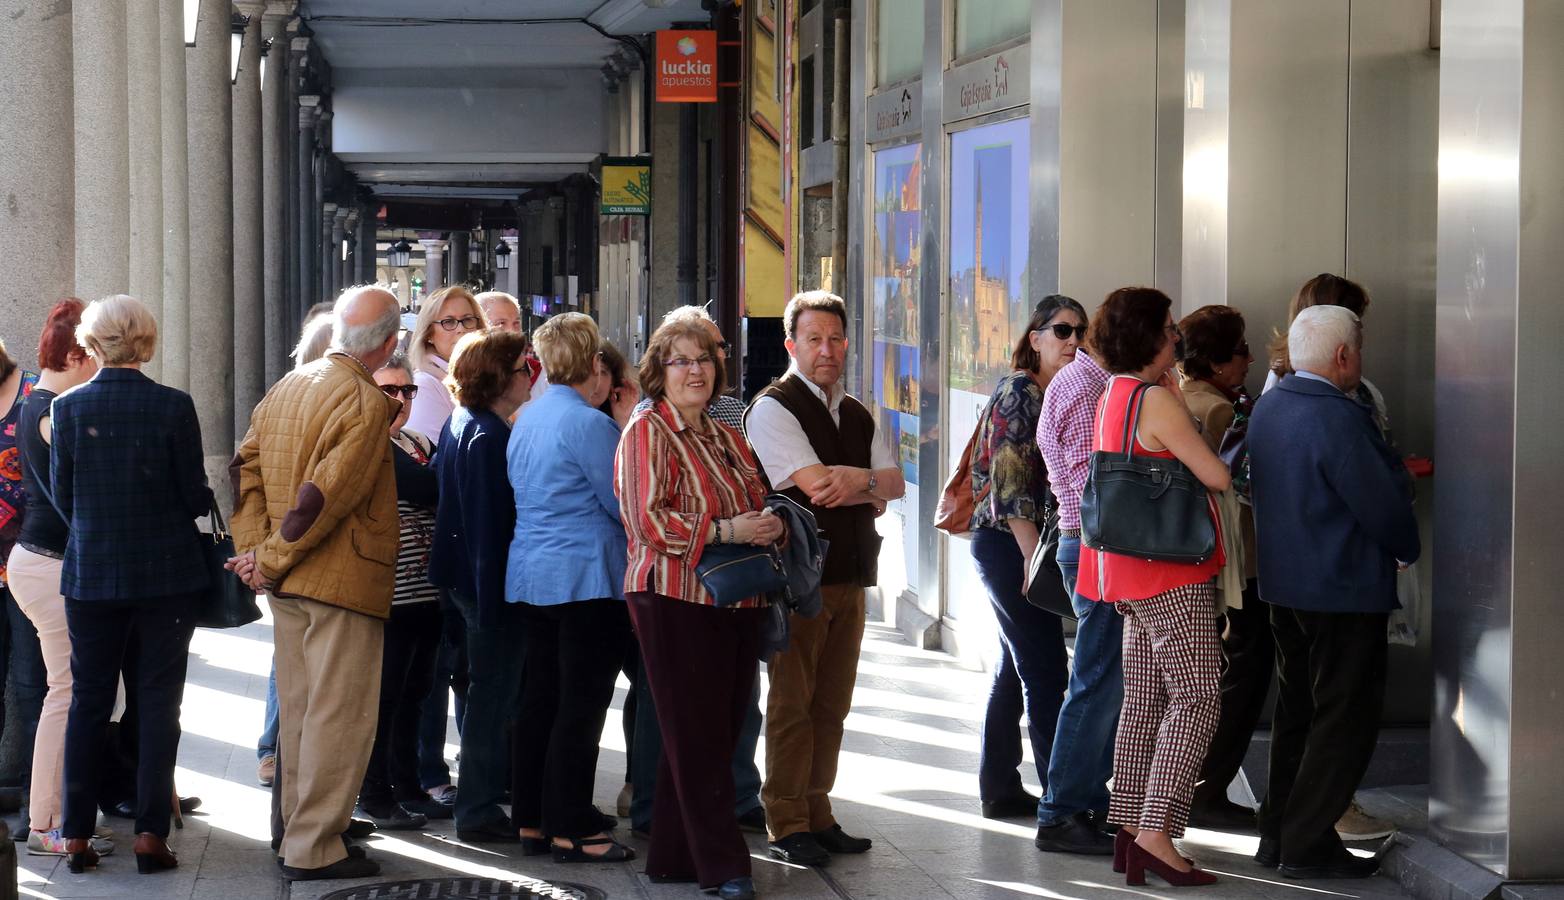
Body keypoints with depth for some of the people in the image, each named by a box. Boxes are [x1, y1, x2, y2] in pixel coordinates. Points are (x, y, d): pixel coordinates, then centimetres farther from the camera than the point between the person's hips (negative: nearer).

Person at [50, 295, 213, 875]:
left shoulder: (67, 408, -5)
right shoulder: (173, 406, -10)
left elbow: (61, 497, 3)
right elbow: (196, 498, -6)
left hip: (91, 574, 2)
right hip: (166, 573, -2)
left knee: (88, 703, 11)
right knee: (157, 703, 5)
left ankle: (77, 835, 11)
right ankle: (150, 833, 2)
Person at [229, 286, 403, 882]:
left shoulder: (287, 387, 10)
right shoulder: (367, 402, -15)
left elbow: (247, 465, 8)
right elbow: (326, 494, -21)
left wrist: (255, 546, 2)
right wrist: (272, 559, -14)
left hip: (288, 583, 8)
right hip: (345, 580, -8)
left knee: (298, 708, 16)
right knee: (339, 714, -3)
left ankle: (297, 830, 25)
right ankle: (314, 848, -2)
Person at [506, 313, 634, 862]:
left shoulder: (527, 420, 12)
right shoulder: (589, 424, -15)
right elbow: (623, 504, -10)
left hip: (531, 576, 9)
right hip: (585, 578, -9)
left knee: (540, 699, 13)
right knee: (582, 706, -4)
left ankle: (532, 821, 17)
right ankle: (571, 830, -2)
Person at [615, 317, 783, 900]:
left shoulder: (726, 438, 18)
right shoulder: (646, 433, -5)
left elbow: (757, 503, 27)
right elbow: (647, 521, -14)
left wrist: (771, 525, 3)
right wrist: (727, 530, -18)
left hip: (736, 602, 8)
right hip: (675, 601, -7)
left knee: (721, 731, 9)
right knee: (698, 736, -4)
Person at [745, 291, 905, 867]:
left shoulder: (857, 415, 17)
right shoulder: (773, 409, -7)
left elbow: (893, 486, 7)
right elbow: (815, 482, -17)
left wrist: (850, 484, -13)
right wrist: (867, 481, -1)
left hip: (849, 578, 7)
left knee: (832, 704, 10)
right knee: (791, 704, -3)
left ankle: (817, 814, 18)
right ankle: (786, 825, 3)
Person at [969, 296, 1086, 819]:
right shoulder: (1019, 392, -11)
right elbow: (1010, 481, -17)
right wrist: (1033, 554, -19)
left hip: (1025, 547, 9)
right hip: (1010, 544, -9)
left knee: (1016, 667, 12)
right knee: (1045, 667, -9)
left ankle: (999, 788, 19)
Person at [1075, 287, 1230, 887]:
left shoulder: (1113, 398, 13)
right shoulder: (1157, 400, -15)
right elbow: (1218, 477, -14)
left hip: (1132, 577, 10)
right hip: (1171, 575, -10)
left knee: (1144, 700, 12)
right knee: (1196, 699, -8)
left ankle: (1129, 827, 14)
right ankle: (1155, 833, -13)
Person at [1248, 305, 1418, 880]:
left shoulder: (1268, 407, 6)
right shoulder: (1337, 417, -22)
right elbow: (1382, 504, -20)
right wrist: (1408, 550, 1)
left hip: (1283, 583, 9)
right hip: (1345, 589, -9)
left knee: (1296, 711, 17)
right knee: (1346, 717, 0)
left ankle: (1277, 833, 23)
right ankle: (1309, 845, 0)